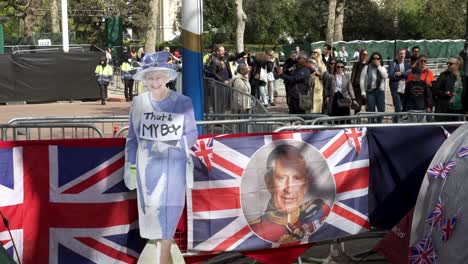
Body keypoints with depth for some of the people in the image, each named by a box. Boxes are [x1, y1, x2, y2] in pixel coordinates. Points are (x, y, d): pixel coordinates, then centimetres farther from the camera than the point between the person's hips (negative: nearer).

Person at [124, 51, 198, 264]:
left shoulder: (183, 103, -7)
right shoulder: (138, 103, 1)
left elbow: (192, 135, 0)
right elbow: (132, 138, 8)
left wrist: (170, 145, -14)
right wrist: (129, 167, 6)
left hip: (173, 168, -3)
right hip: (146, 169, 3)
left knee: (166, 217, -5)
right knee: (151, 215, 11)